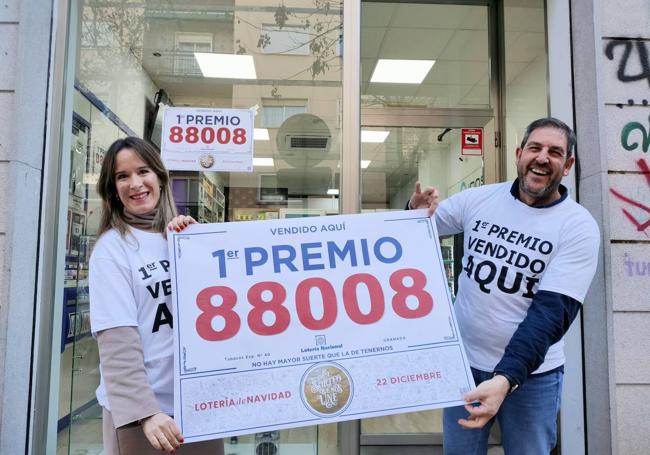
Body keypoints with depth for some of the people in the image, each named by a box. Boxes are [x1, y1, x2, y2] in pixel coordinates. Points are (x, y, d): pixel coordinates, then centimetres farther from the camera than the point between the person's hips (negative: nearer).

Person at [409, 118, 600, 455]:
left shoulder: (579, 226, -12)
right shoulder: (477, 199, -4)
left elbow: (552, 311, -20)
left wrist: (506, 378, -31)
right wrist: (415, 214, -17)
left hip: (530, 374, -2)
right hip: (463, 362, 2)